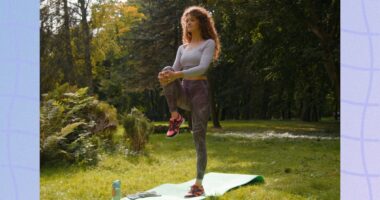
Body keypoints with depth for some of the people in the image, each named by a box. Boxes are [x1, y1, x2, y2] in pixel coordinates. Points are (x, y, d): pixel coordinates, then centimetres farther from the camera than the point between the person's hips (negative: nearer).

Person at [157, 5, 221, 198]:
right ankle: (175, 117, -20)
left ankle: (199, 184, -4)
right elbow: (175, 71, 8)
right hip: (184, 92, 4)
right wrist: (165, 77, -17)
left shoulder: (209, 43, 2)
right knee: (167, 70, -26)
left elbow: (202, 68, -14)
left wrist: (178, 75, -27)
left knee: (198, 137, -9)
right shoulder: (182, 48, 19)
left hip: (200, 91, -4)